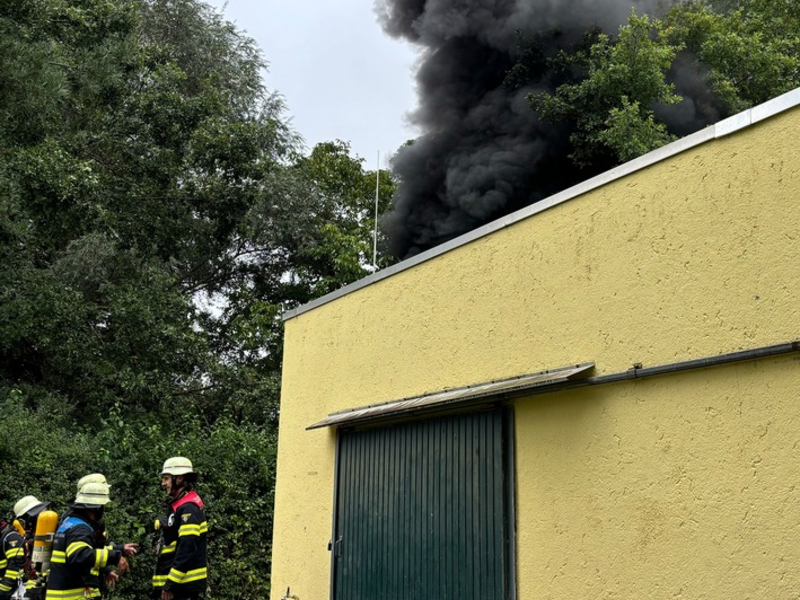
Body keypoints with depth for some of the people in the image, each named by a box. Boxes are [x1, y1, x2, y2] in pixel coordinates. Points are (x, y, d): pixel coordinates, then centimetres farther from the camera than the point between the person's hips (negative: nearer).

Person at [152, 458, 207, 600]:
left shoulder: (188, 509, -16)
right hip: (177, 582, 10)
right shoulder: (177, 506, 16)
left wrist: (171, 583, -22)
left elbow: (186, 550, -23)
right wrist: (168, 582, 19)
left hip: (183, 583, -10)